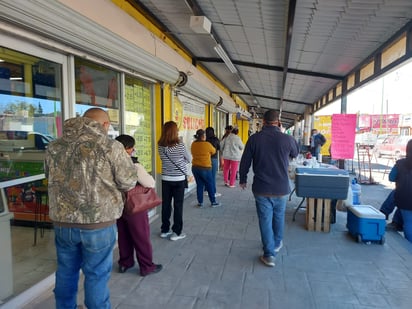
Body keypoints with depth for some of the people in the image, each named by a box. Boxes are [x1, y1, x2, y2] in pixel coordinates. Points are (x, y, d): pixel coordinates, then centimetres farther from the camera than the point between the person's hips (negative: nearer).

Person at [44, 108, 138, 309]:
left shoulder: (55, 146, 4)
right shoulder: (110, 147, -12)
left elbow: (50, 177, 18)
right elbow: (129, 182, -7)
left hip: (62, 221, 5)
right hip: (98, 222, -5)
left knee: (66, 271, 22)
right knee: (97, 274, 11)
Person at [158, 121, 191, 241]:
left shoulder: (160, 146, -4)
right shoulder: (180, 145, -16)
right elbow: (189, 159, -3)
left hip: (165, 179, 4)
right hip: (179, 179, -4)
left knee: (166, 205, 12)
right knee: (178, 205, 5)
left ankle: (164, 230, 23)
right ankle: (176, 232, 12)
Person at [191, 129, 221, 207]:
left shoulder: (193, 144, 0)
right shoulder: (207, 144, -14)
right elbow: (213, 151, 4)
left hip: (195, 167, 5)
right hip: (205, 168, -5)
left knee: (199, 185, 12)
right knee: (210, 185, 9)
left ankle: (200, 202, 16)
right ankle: (213, 202, 18)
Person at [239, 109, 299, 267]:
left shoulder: (254, 139, -9)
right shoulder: (287, 139, -10)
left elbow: (245, 162, -1)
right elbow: (295, 153, 12)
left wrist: (242, 179, 14)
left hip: (261, 188, -1)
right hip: (281, 188, 1)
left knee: (265, 220, 8)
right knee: (279, 217, 22)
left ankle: (269, 254, 12)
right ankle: (277, 244, 41)